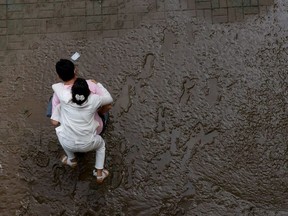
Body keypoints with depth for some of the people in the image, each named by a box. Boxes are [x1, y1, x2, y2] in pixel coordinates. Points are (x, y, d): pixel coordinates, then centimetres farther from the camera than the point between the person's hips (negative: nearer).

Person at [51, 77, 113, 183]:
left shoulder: (66, 98, -15)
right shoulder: (93, 100, -15)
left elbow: (55, 86, 5)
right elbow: (109, 99, 6)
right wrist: (98, 85, 14)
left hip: (68, 143, 0)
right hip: (87, 144, 0)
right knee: (101, 143, 34)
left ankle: (72, 159, 46)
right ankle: (99, 174, 33)